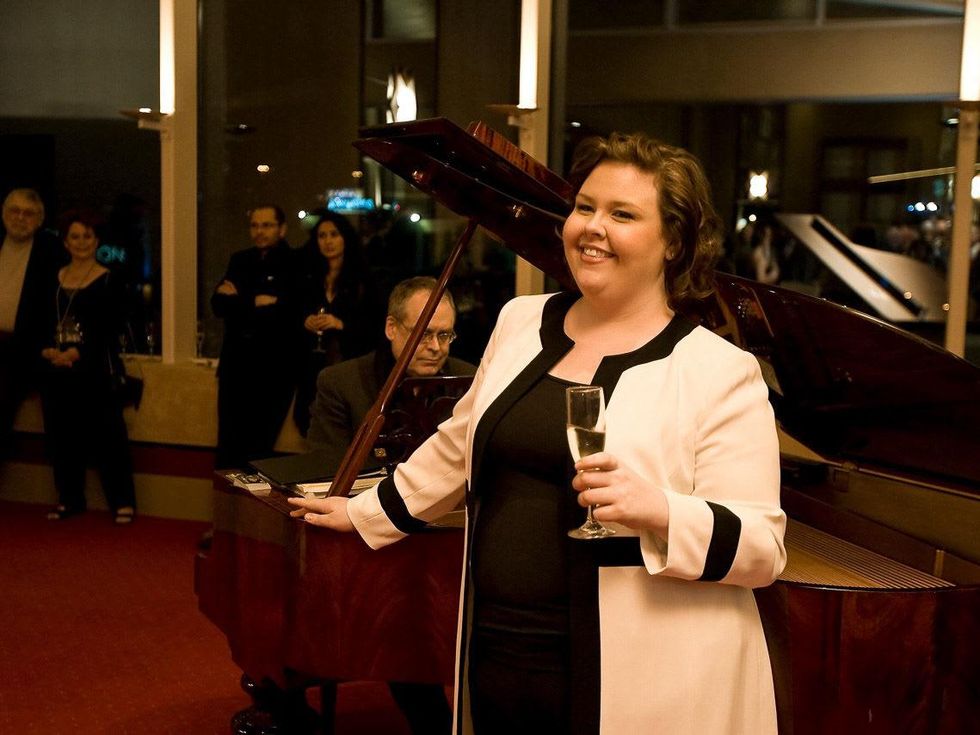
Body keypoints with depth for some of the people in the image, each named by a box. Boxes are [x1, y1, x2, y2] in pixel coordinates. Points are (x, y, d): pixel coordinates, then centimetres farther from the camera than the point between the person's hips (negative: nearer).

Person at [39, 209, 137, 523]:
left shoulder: (109, 281, 0)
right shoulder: (53, 279, 12)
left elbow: (112, 327, -7)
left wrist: (78, 352, -17)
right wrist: (46, 350, -9)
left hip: (96, 372, -4)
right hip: (56, 373, 4)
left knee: (107, 437, -4)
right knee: (62, 437, 7)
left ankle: (123, 502, 2)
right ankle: (70, 499, 18)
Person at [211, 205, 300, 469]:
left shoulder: (294, 264, -5)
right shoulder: (240, 260, 14)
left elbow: (290, 310, -17)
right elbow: (219, 304, 6)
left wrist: (239, 300, -7)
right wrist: (256, 302, -11)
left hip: (274, 370, -5)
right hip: (236, 366, 5)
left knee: (258, 447, 1)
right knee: (229, 447, 4)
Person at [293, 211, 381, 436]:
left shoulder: (362, 280, 2)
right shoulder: (308, 278, 14)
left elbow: (373, 326, -2)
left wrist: (341, 324, -14)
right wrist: (304, 323, -5)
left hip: (349, 365, -3)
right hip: (312, 367, 3)